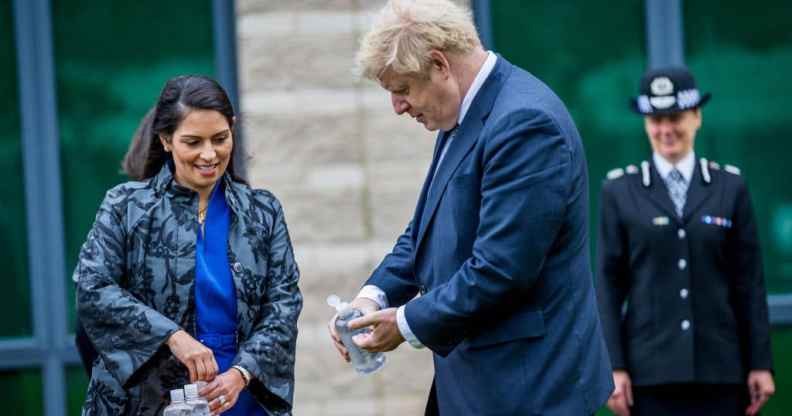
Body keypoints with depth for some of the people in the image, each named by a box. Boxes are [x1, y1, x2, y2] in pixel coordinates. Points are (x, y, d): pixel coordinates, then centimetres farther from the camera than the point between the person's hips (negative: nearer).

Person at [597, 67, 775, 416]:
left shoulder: (730, 187, 7)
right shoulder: (619, 191, 5)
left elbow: (750, 282, 6)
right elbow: (608, 284, 2)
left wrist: (760, 363, 2)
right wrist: (614, 367, -4)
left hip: (720, 370, 1)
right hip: (649, 371, -1)